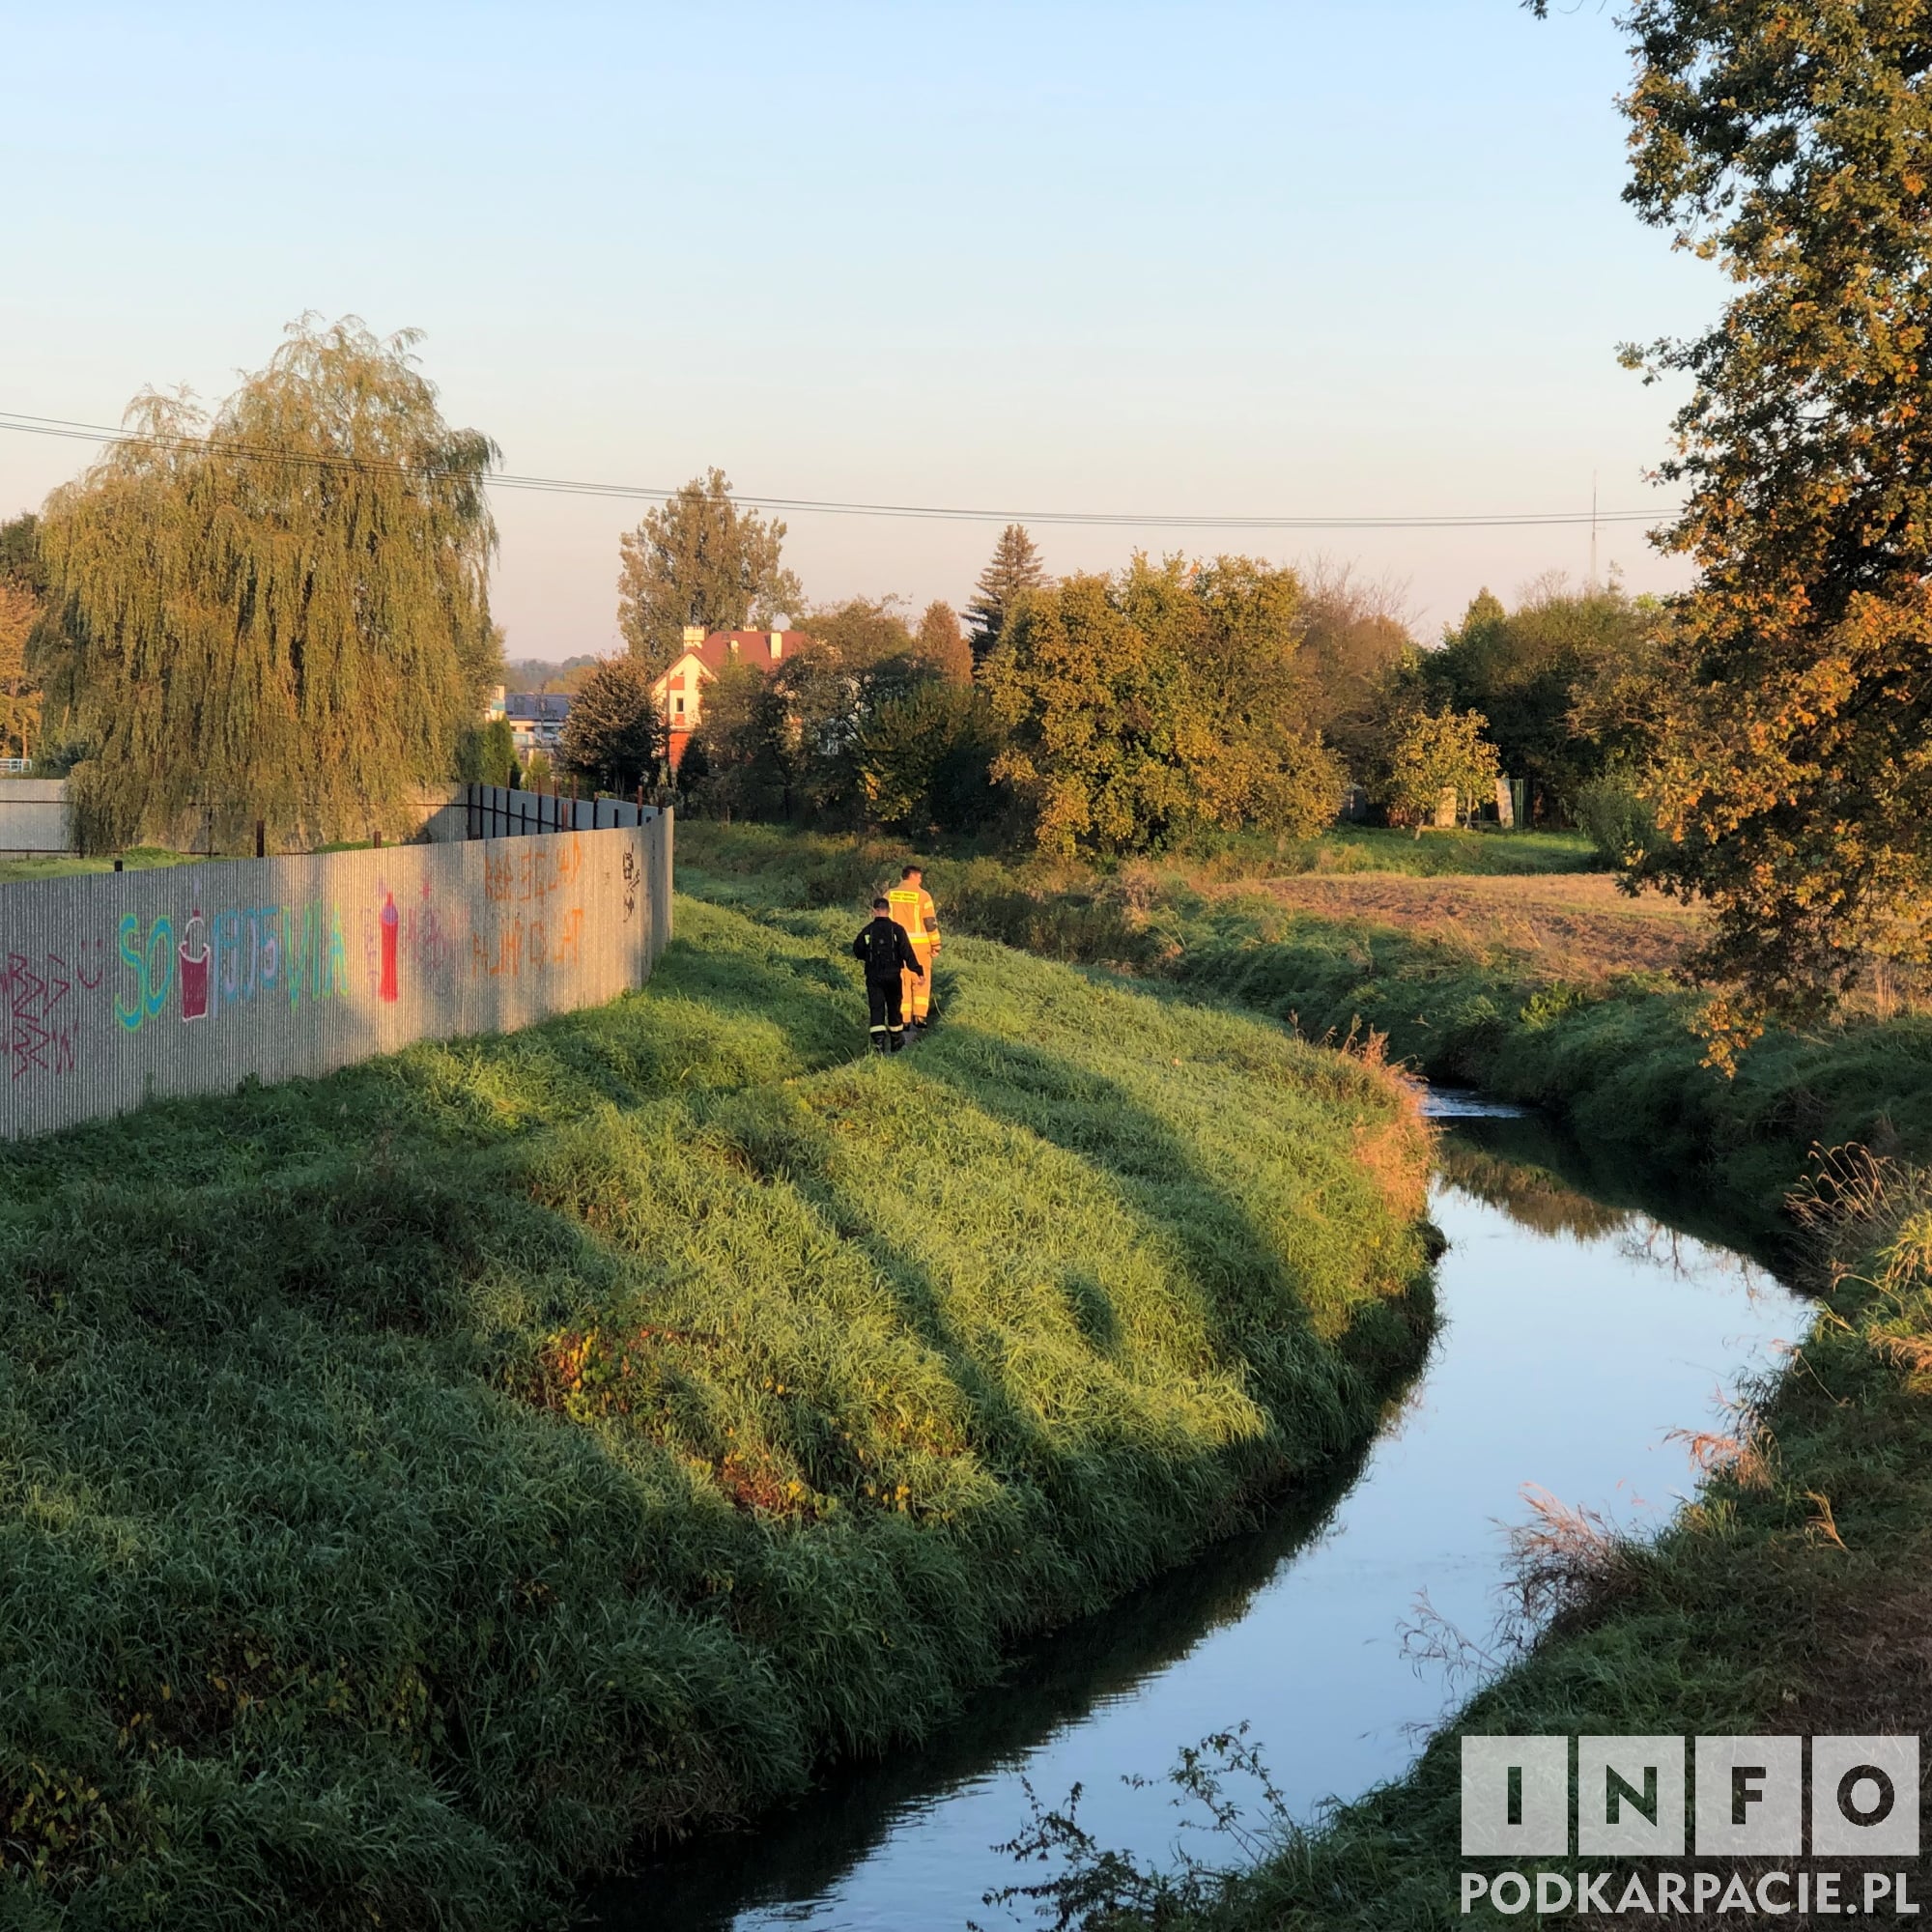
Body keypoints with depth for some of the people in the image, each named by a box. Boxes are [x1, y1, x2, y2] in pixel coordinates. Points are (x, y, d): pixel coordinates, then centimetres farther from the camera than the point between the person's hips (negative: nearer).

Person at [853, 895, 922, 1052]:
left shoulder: (866, 931, -3)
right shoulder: (897, 929, -7)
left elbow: (857, 952, 7)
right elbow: (907, 952, -11)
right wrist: (918, 970, -9)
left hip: (873, 976, 0)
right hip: (893, 975, 0)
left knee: (876, 1008, -2)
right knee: (894, 1007, 14)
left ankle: (878, 1040, -21)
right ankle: (896, 1041, 26)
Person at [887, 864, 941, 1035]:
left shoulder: (890, 895, 5)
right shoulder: (922, 895, -6)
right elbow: (930, 923, -7)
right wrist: (935, 945, 2)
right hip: (919, 945, -3)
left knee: (901, 984, 8)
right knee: (921, 983, 8)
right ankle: (919, 1019, 1)